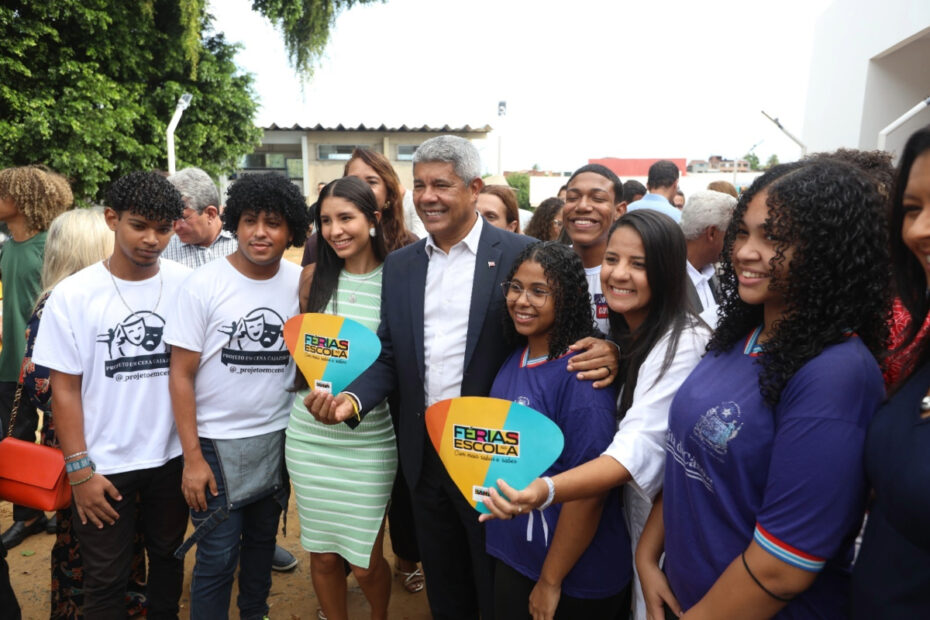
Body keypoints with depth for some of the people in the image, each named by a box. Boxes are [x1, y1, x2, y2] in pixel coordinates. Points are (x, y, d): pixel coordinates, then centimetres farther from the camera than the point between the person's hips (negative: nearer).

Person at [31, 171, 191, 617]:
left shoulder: (186, 284, -6)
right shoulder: (72, 296, -9)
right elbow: (65, 389, -5)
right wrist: (79, 471, -6)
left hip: (173, 457, 2)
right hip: (104, 466, -1)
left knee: (168, 557, 19)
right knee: (106, 578, 12)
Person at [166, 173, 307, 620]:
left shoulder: (301, 282, -3)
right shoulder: (204, 285, -11)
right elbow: (181, 374, -8)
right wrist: (192, 458, -9)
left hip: (278, 439, 3)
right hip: (218, 444, -3)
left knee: (263, 539, 20)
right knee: (218, 558, 5)